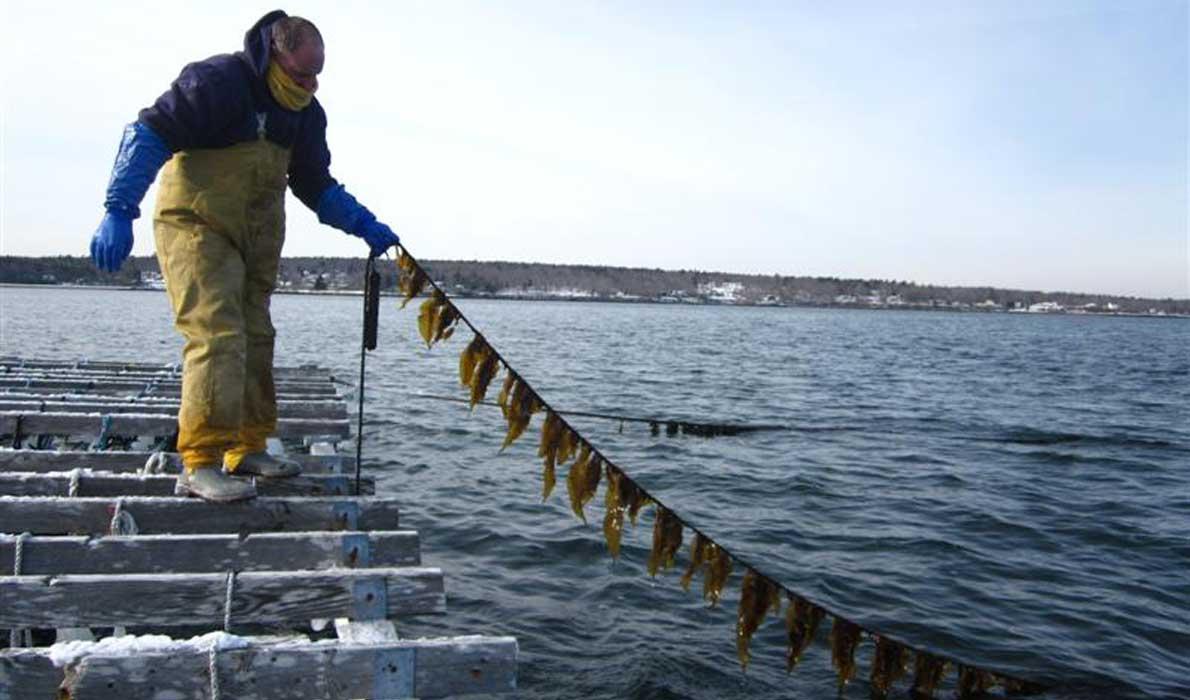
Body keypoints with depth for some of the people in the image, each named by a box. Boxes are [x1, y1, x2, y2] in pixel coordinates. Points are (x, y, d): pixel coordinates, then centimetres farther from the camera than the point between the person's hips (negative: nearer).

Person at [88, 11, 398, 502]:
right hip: (196, 227, -8)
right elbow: (148, 134, -20)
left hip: (256, 241, 8)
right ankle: (200, 465, -16)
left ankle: (246, 450, 20)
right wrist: (120, 211, -29)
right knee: (217, 336, -18)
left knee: (255, 339, 9)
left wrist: (364, 225, 4)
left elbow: (317, 185, 16)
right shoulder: (218, 81, -16)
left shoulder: (306, 113, 7)